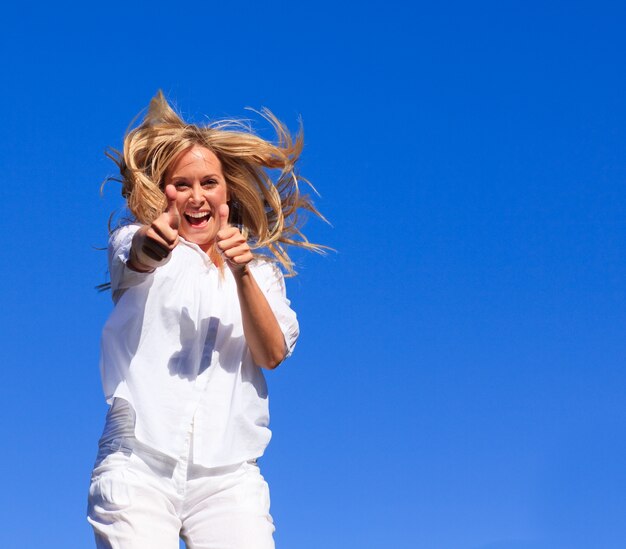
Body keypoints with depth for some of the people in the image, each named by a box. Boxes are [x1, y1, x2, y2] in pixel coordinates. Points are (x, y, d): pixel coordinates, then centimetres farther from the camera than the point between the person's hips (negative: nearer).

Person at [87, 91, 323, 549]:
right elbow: (134, 261, -13)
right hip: (139, 464, -1)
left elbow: (273, 354, 2)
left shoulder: (260, 269, 18)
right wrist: (149, 246, -38)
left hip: (227, 473, 2)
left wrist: (243, 275, -15)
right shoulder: (136, 244, 12)